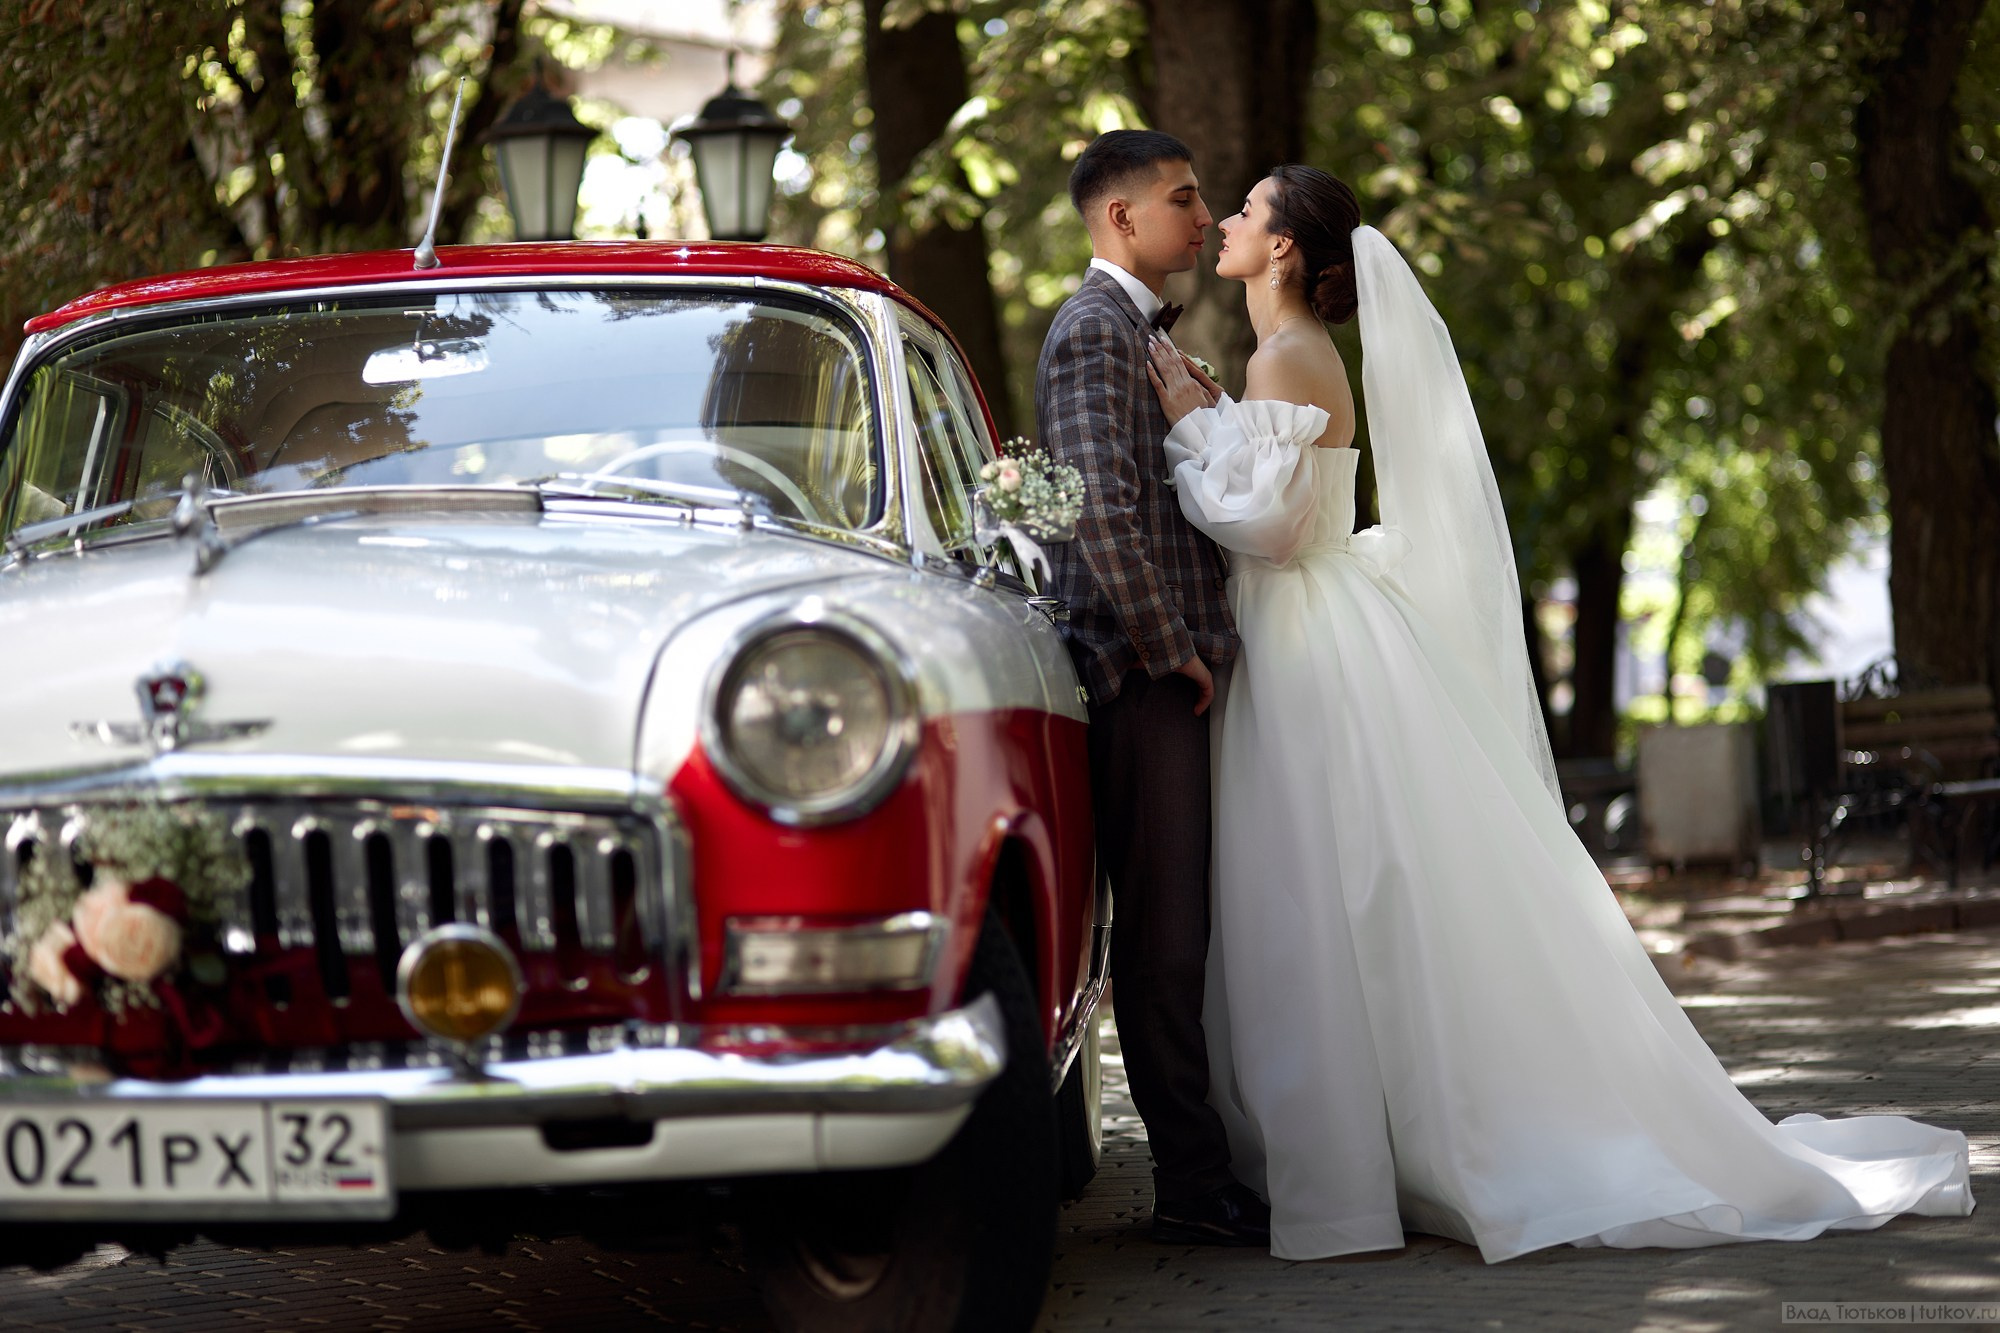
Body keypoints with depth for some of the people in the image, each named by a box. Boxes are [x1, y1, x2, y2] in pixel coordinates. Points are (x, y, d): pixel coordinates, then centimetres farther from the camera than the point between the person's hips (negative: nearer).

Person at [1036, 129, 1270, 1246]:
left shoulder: (1141, 332, 22)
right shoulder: (1094, 329, -11)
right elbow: (1103, 505, -22)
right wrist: (1169, 647, -16)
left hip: (1171, 673, 10)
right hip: (1143, 678, -10)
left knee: (1180, 932, 11)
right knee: (1164, 934, -8)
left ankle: (1202, 1176, 15)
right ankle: (1194, 1187, -6)